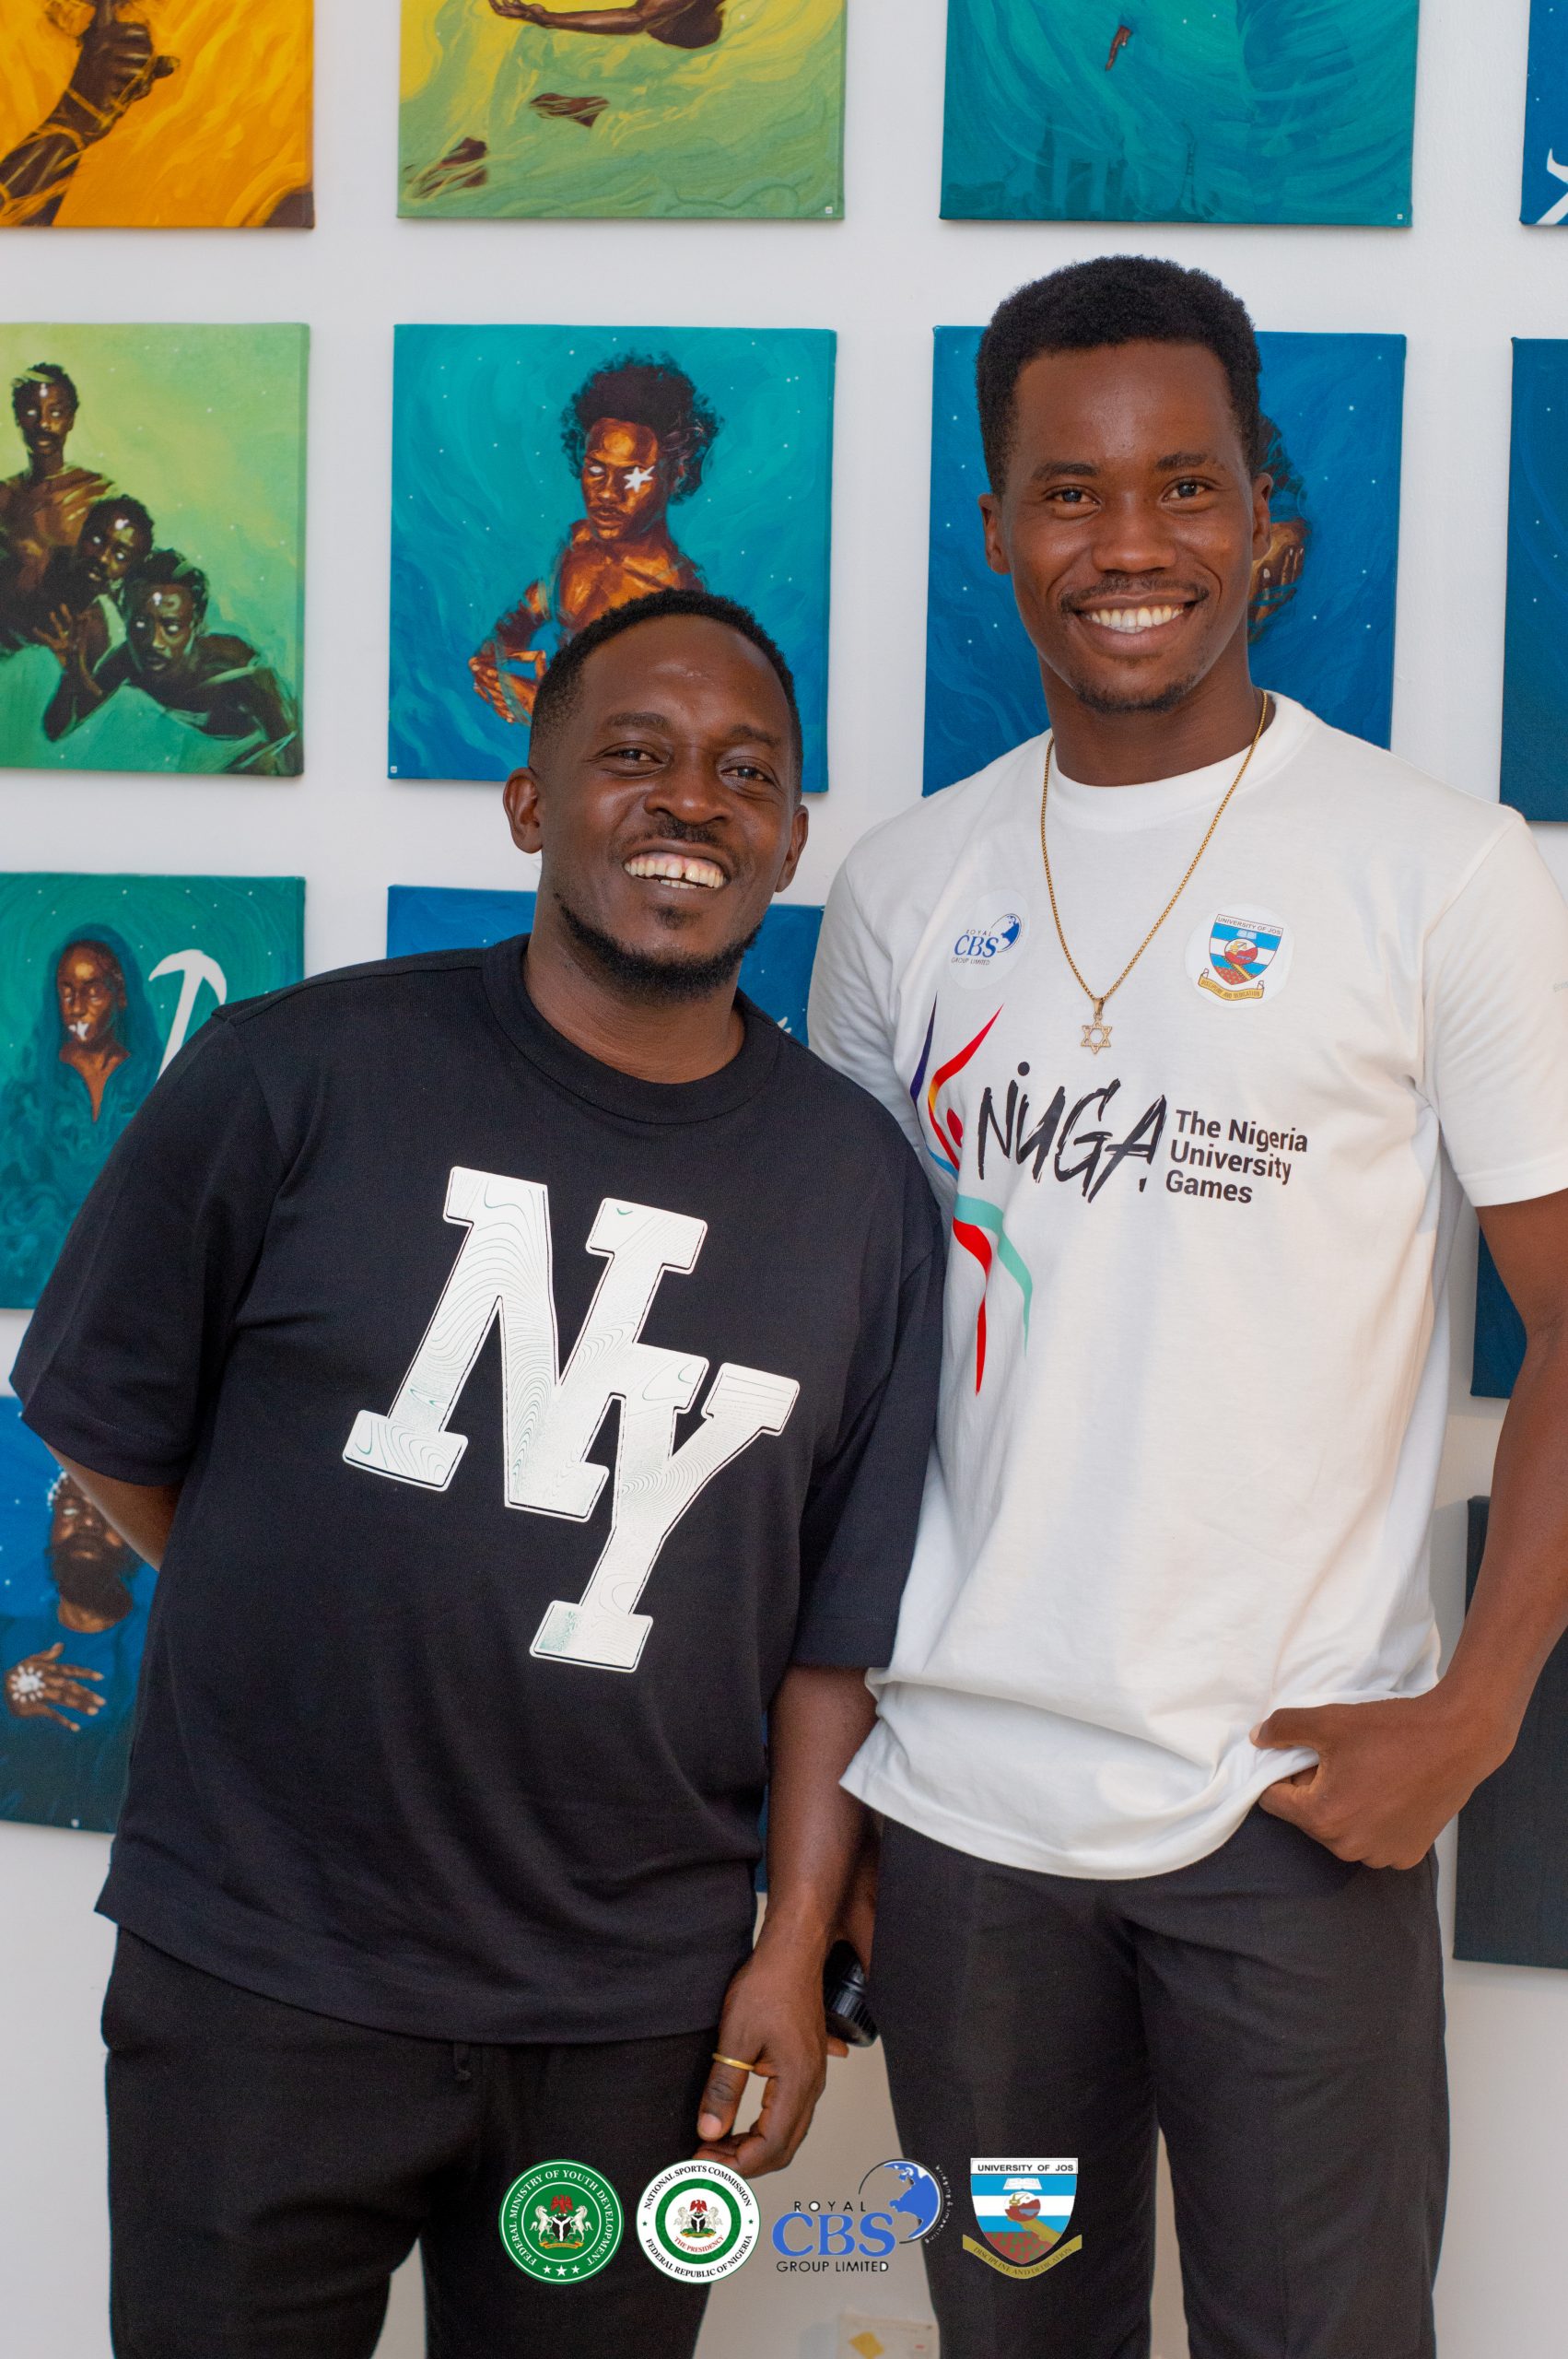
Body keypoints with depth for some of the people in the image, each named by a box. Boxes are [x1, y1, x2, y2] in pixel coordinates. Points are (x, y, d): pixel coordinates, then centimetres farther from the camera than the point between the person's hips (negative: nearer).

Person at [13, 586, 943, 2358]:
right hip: (262, 1984, -2)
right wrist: (319, 1644, 3)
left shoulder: (860, 1183, 2)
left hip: (641, 2015, 2)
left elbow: (845, 1611, 4)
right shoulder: (296, 1077, -8)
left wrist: (800, 1944, 2)